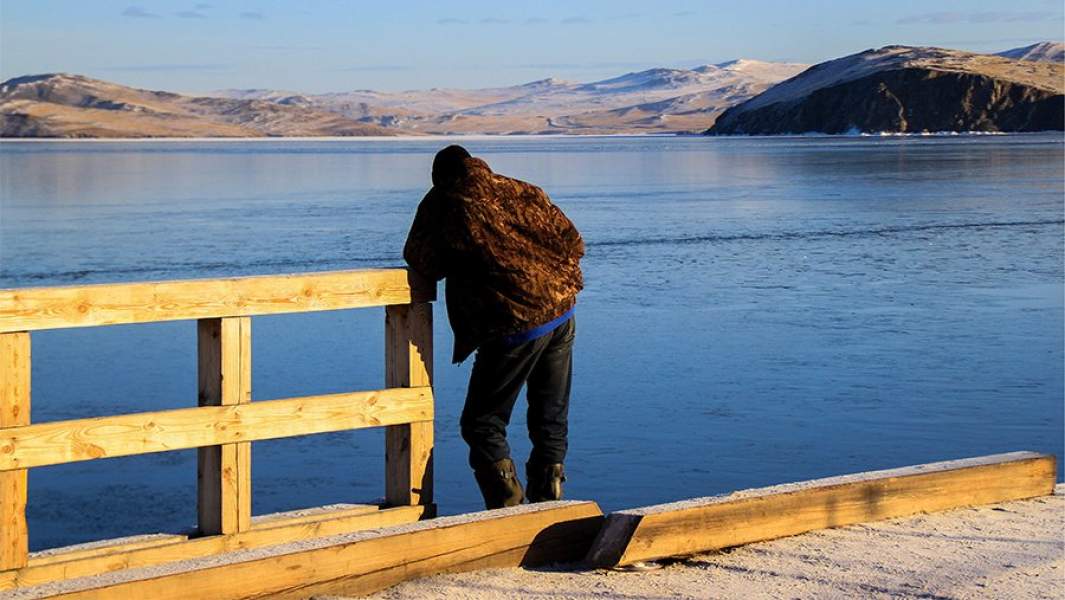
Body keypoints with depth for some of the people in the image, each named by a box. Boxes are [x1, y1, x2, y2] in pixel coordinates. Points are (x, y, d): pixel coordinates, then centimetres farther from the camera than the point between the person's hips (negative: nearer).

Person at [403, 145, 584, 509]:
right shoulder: (523, 192, 10)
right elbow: (573, 243, 11)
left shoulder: (443, 203, -3)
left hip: (513, 326, -5)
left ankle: (508, 514, -7)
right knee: (551, 421, 17)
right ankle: (548, 504, 16)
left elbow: (421, 262, 3)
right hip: (562, 314, 5)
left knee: (482, 423, 5)